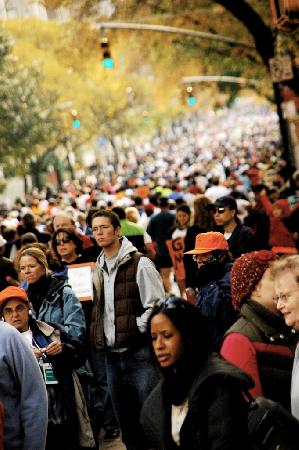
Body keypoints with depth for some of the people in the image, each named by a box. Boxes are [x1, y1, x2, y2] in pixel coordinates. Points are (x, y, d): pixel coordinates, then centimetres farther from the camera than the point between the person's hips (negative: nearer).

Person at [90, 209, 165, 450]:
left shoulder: (139, 264, -7)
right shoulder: (99, 269, 13)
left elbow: (157, 306, -11)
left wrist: (136, 329, -14)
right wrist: (98, 337, 8)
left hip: (139, 353, -7)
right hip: (111, 355, 7)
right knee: (125, 419, 14)